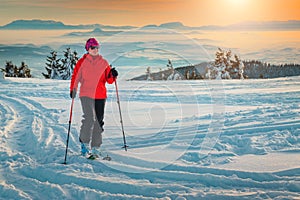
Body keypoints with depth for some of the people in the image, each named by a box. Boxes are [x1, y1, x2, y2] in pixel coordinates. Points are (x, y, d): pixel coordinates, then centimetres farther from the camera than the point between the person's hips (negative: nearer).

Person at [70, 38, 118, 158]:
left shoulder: (103, 63, 11)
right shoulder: (82, 62, 4)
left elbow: (109, 80, 12)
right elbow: (75, 76, 3)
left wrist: (112, 75, -9)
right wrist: (73, 89, -10)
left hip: (100, 96, 4)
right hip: (86, 95, -3)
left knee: (99, 121, 6)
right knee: (89, 118, -19)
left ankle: (95, 147, 16)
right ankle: (85, 143, -3)